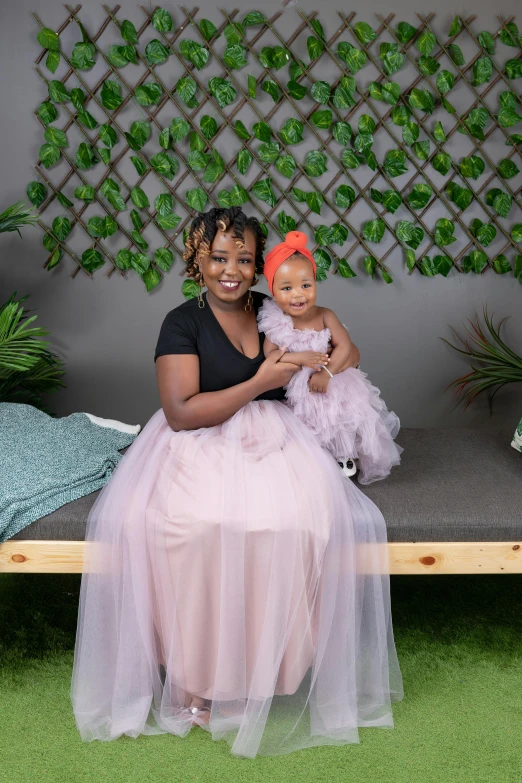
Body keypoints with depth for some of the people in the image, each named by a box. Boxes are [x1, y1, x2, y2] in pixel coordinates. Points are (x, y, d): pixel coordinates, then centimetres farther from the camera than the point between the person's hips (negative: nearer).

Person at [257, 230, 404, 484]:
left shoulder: (324, 316, -11)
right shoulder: (275, 323, -13)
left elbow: (344, 346, -15)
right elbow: (268, 356, -16)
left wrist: (326, 373, -26)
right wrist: (300, 359, -27)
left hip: (332, 383, 1)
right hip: (297, 391, 0)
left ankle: (345, 456, 22)